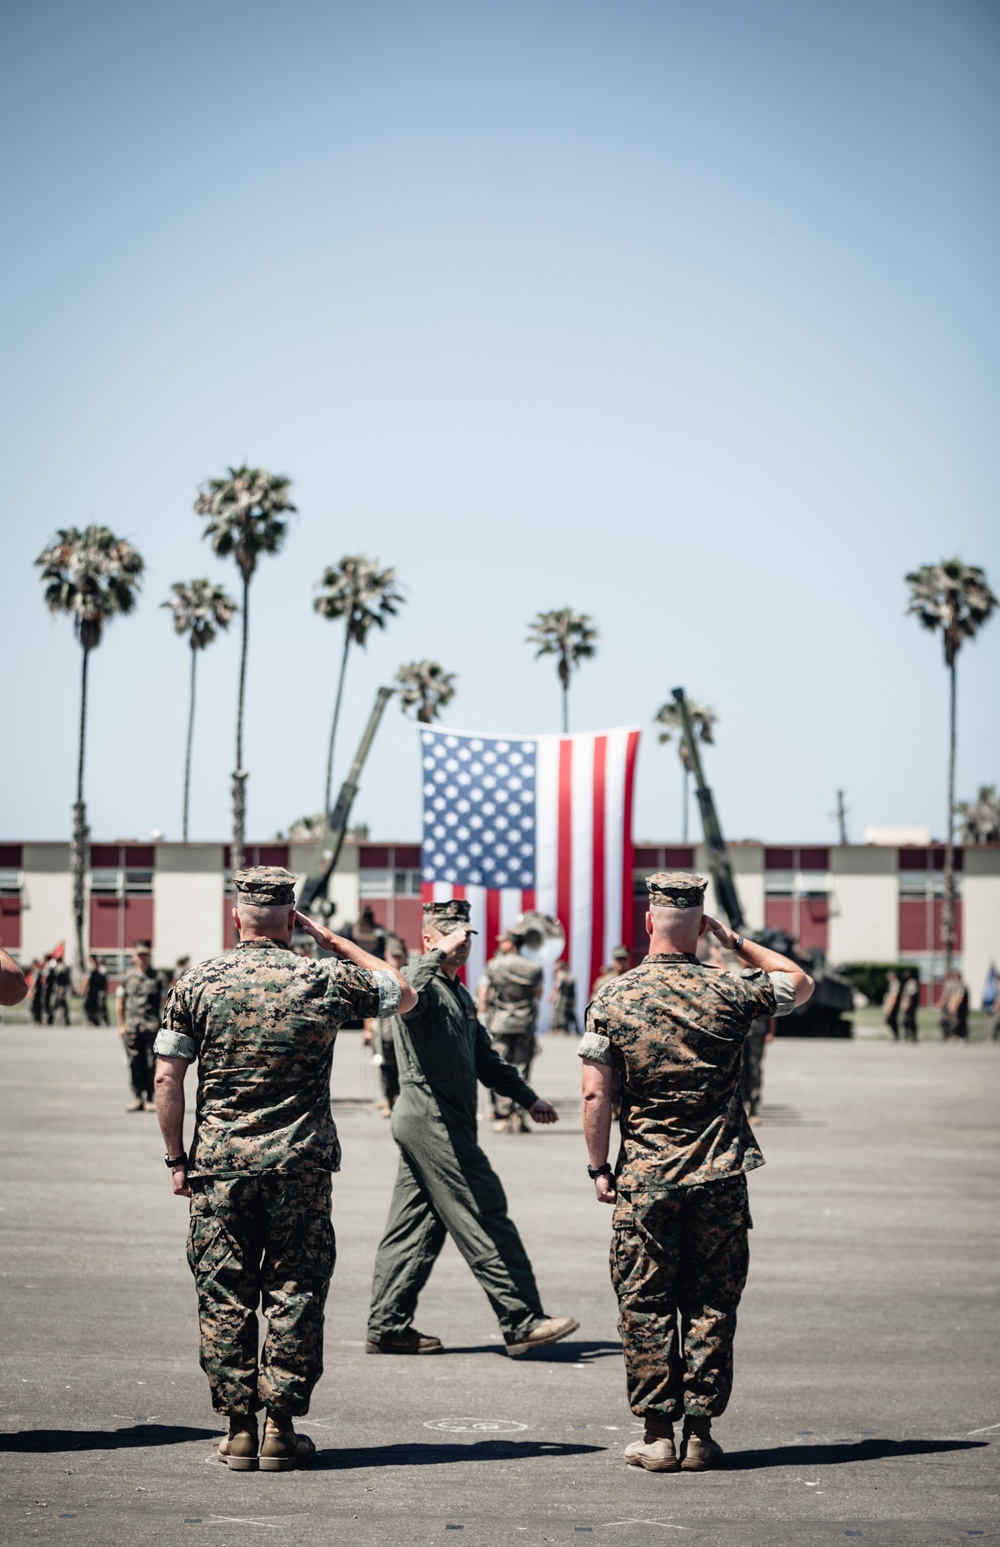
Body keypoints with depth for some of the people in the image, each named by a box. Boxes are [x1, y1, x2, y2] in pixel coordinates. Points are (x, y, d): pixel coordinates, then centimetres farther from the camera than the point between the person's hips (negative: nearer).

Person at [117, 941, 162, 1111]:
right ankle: (137, 1098, 9)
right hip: (131, 1026, 1)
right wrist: (121, 1025, 6)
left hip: (152, 1027, -1)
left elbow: (163, 1002, 7)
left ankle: (150, 1098, 2)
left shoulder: (157, 977, 5)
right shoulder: (127, 977, 8)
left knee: (151, 1064, -3)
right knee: (135, 1065, 3)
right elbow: (120, 1002, 12)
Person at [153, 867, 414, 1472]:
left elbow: (168, 1076, -2)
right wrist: (333, 940, 14)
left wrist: (177, 1158, 6)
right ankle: (282, 1428, 7)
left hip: (220, 1165, 1)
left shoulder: (199, 983, -1)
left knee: (225, 1298, 7)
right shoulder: (326, 980, -1)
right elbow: (404, 993, 15)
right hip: (302, 1165, 0)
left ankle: (240, 1430, 8)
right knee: (295, 1295, 7)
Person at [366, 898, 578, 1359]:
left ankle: (388, 1326, 11)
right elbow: (405, 997, -35)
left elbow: (485, 1058, 31)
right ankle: (522, 1323, -9)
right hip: (432, 1117, -10)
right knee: (484, 1220, -10)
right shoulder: (425, 984, -8)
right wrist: (438, 955, -32)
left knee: (414, 1226, 9)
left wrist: (527, 1098, 31)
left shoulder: (458, 992, 23)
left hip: (432, 1124, 10)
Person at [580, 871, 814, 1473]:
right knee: (712, 1306, 7)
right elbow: (801, 982, 16)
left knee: (646, 1307, 6)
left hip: (644, 1181, 0)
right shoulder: (731, 991, -3)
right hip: (720, 1179, 1)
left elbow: (595, 1094, -6)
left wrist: (601, 1168, 4)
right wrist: (735, 940, 16)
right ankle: (700, 1434, 9)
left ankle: (657, 1435, 6)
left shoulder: (613, 999, -4)